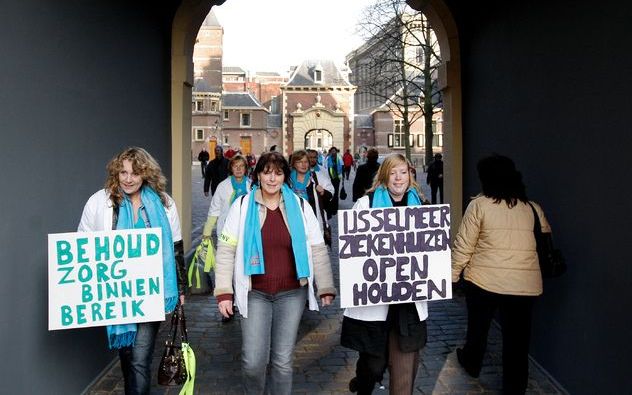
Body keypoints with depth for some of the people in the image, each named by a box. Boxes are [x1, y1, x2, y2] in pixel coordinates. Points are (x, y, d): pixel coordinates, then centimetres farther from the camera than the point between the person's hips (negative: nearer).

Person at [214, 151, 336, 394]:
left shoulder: (299, 206, 3)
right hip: (255, 294, -1)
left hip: (291, 293, 1)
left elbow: (317, 249, 6)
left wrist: (326, 288, 2)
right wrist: (223, 292, -7)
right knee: (253, 361, -1)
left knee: (283, 360, 7)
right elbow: (226, 250, -1)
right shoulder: (242, 206, -1)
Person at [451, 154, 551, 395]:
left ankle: (471, 364, 47)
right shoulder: (533, 209, 5)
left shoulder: (479, 205, -7)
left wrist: (453, 275, 4)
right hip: (525, 284, 2)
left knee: (478, 327, 23)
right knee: (517, 340, 11)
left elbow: (463, 245, -6)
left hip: (484, 280, -2)